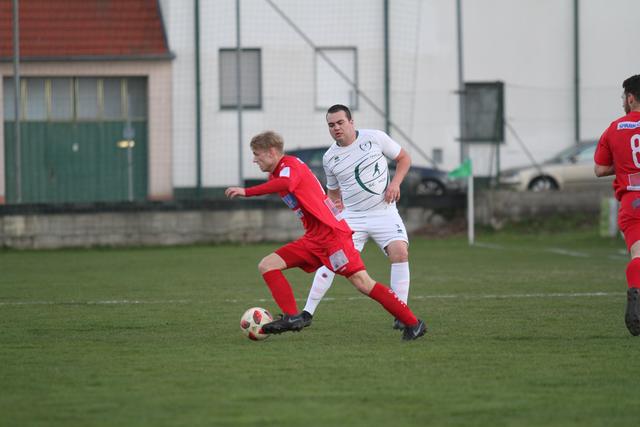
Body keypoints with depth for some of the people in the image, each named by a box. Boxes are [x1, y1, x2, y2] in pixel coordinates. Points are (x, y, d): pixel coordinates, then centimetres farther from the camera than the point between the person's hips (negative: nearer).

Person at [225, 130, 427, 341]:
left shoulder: (290, 164, -11)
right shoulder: (277, 175, 18)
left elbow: (285, 184, -34)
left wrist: (246, 192, -36)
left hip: (331, 233, -10)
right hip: (313, 238, 10)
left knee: (362, 282, -14)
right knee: (267, 266, 0)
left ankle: (413, 323, -8)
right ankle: (291, 317, -11)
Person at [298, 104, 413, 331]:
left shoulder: (375, 138, -4)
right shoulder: (329, 158, 4)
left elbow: (404, 158, 7)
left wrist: (395, 183, -9)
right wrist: (334, 204, -1)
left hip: (384, 212, -2)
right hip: (352, 216, 2)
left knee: (400, 252, -21)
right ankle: (307, 314, -3)